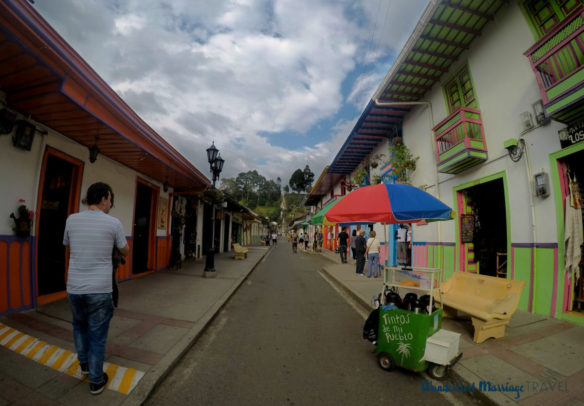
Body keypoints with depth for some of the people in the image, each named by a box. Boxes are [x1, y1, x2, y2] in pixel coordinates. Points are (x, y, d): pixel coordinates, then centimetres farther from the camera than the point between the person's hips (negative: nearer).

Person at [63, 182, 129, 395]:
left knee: (79, 325, 31)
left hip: (74, 288, 4)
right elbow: (125, 251, 4)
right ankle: (96, 380, 25)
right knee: (97, 336, 11)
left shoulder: (72, 220, -1)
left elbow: (67, 245, 19)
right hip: (100, 290, -4)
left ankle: (84, 362, 45)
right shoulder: (113, 223, -11)